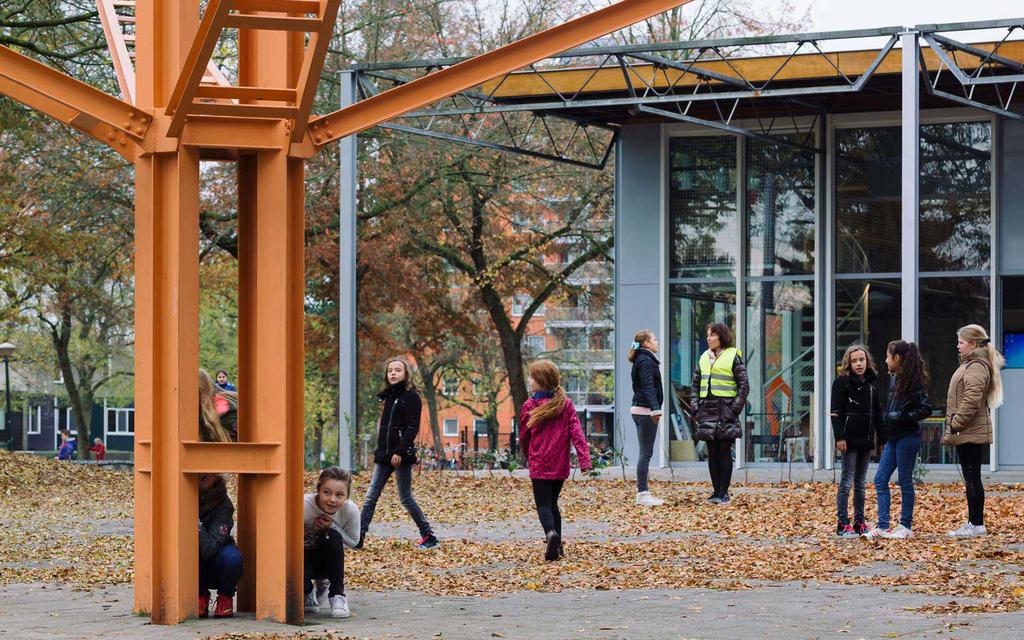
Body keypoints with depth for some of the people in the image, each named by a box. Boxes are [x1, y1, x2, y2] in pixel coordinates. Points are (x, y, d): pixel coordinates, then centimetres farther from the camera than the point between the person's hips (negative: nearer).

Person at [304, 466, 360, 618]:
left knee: (334, 537, -31)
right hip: (303, 555, -2)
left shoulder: (350, 510, -24)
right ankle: (309, 591, 9)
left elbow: (353, 541, -10)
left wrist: (332, 526, -26)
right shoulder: (304, 506, -31)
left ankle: (337, 595, -15)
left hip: (326, 557, 2)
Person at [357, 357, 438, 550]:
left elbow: (413, 428, -14)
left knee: (405, 498, -3)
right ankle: (358, 538, -2)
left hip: (402, 455, -7)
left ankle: (429, 536, 7)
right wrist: (379, 451, 15)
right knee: (371, 497, 0)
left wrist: (400, 452, -21)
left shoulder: (411, 397, -6)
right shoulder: (388, 397, 17)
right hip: (384, 455, 7)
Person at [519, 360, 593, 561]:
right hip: (560, 464, 4)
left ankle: (551, 533, -31)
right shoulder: (566, 405, 3)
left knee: (543, 504, -2)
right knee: (552, 502, 18)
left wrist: (528, 457, 23)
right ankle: (557, 545, 13)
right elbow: (576, 433, -6)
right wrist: (584, 459, -11)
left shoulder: (529, 406, -5)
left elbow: (524, 436, 5)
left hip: (539, 464, -4)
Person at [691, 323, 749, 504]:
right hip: (708, 410, 5)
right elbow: (695, 385, 18)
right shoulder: (704, 358, 14)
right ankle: (716, 491, 13)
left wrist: (735, 409, -11)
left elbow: (744, 385, -4)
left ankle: (724, 493, 0)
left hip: (726, 411, -5)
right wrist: (696, 408, 8)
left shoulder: (733, 357, -3)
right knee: (712, 454, 7)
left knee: (724, 453, -3)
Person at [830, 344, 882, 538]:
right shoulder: (842, 382, -5)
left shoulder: (871, 382, 12)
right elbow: (836, 412, -10)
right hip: (849, 438, -6)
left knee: (861, 482, 10)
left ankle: (859, 523, 15)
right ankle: (842, 524, -4)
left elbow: (877, 412, 16)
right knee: (847, 480, -6)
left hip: (866, 439, 6)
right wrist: (839, 437, -17)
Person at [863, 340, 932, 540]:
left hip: (907, 437, -9)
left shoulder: (913, 381, -14)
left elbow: (925, 409, -18)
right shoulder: (894, 379, 12)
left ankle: (906, 527, 10)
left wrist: (900, 416, -18)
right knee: (880, 480, 4)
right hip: (893, 438, 9)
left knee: (905, 481, 0)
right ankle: (882, 527, 5)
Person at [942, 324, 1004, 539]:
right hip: (967, 433, 10)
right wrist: (952, 429, 20)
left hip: (972, 433, -10)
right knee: (970, 478, 12)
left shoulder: (976, 367, -14)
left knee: (972, 477, -7)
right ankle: (973, 523, 17)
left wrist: (955, 425, -18)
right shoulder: (970, 364, 19)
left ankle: (977, 525, -4)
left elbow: (971, 401, -22)